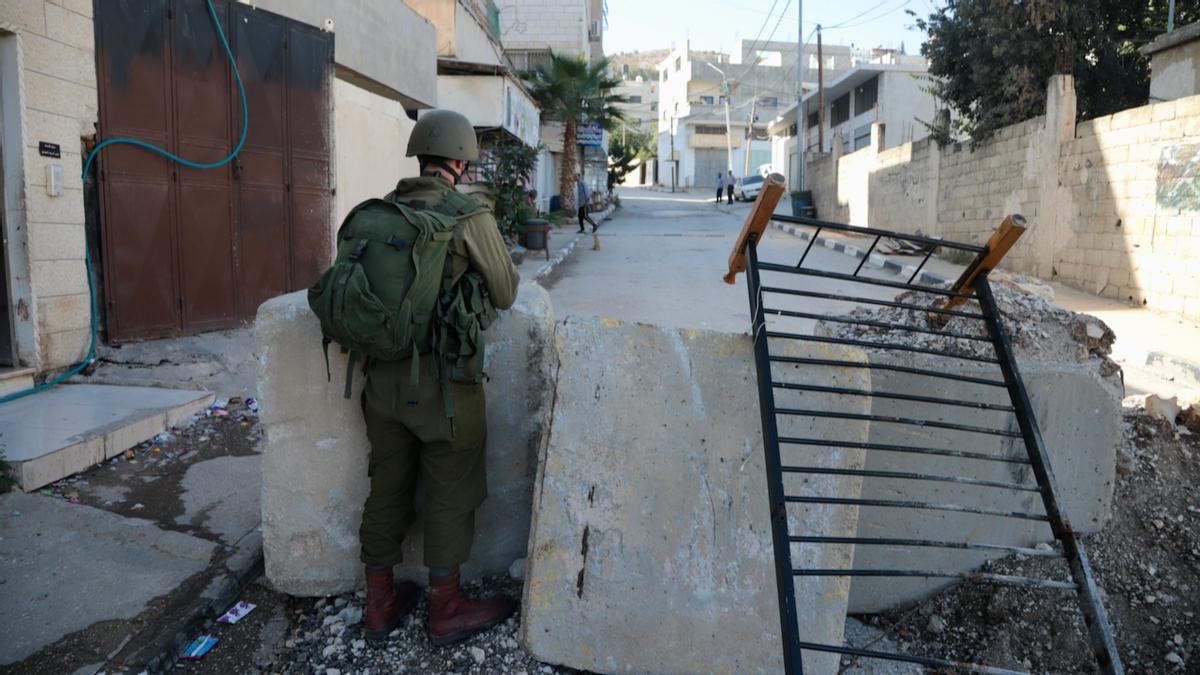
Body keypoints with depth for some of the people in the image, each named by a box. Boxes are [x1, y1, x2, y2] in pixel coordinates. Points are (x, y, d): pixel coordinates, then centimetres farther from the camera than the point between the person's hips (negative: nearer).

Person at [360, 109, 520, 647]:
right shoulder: (469, 216, -12)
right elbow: (505, 296, -3)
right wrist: (498, 259, 17)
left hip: (383, 376, 6)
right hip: (443, 382, -5)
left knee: (387, 488, 16)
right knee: (450, 496, 9)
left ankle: (380, 604, 29)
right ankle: (446, 611, 21)